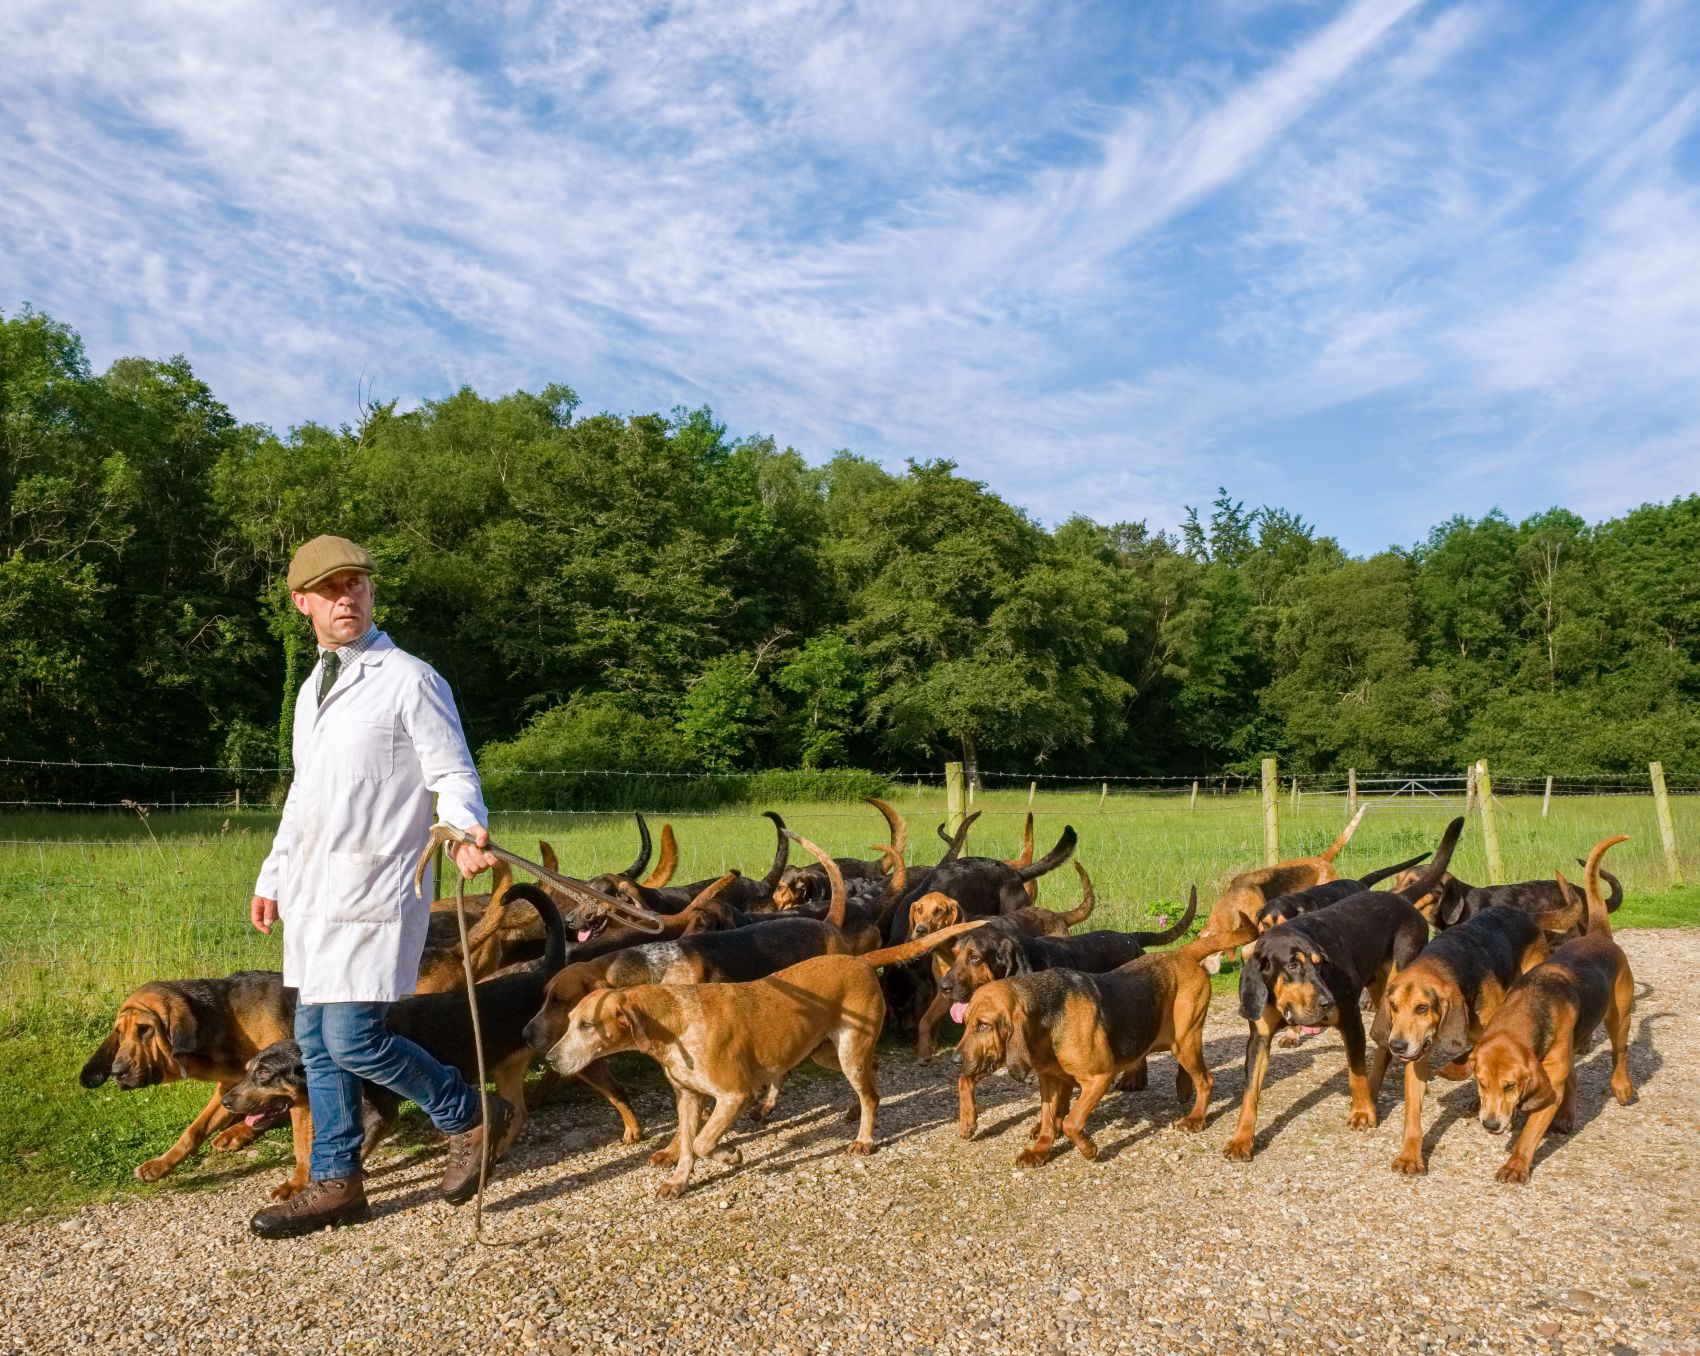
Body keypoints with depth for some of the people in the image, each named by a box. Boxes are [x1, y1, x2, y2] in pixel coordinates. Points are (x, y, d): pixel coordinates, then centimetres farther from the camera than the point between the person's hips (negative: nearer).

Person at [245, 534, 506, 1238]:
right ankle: (336, 1183, 24)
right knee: (316, 1041, 11)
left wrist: (468, 834, -31)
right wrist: (272, 877, 25)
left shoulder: (410, 680, -8)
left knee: (352, 1038, -11)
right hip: (311, 893, 8)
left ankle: (471, 1115, 10)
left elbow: (454, 774, -11)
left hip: (373, 891, -8)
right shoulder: (312, 688, 16)